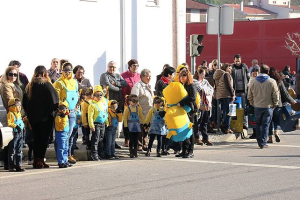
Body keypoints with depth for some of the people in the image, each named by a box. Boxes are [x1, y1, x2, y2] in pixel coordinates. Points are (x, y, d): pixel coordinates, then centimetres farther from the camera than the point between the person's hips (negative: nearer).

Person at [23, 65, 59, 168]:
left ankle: (36, 160, 14)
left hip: (32, 117, 5)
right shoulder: (46, 85, -11)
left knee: (36, 138, 13)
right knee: (44, 138, 0)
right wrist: (54, 110, 4)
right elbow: (54, 101, -13)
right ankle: (40, 161, -3)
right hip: (45, 117, -5)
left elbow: (25, 102, 9)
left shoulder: (29, 86, 5)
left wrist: (29, 114, 16)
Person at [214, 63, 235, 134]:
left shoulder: (219, 75, 21)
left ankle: (224, 127, 10)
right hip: (226, 95, -9)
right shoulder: (226, 74, -5)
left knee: (224, 112, 12)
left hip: (219, 95, 9)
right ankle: (226, 128, -12)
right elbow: (228, 85, -12)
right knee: (228, 111, -8)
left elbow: (216, 86, 21)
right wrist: (232, 95, -10)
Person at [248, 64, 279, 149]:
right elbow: (276, 95, -6)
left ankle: (259, 141, 20)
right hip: (268, 107, -2)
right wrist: (275, 104, 9)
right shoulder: (272, 82, -11)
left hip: (257, 107, 2)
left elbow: (249, 96, 4)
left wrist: (253, 103, 18)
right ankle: (263, 143, 1)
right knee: (265, 125, 2)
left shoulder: (253, 82, -3)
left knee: (258, 125, 17)